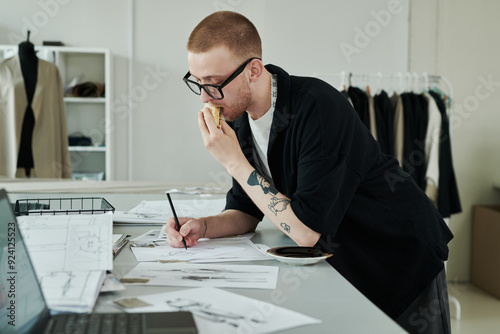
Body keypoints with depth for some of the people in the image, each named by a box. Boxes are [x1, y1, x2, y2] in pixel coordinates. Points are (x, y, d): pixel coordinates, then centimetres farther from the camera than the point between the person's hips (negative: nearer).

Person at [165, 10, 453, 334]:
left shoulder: (318, 109, -32)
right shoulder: (240, 116, -7)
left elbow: (306, 230, -33)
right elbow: (247, 211, 2)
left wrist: (233, 161, -30)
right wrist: (203, 226, -19)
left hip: (405, 258, -6)